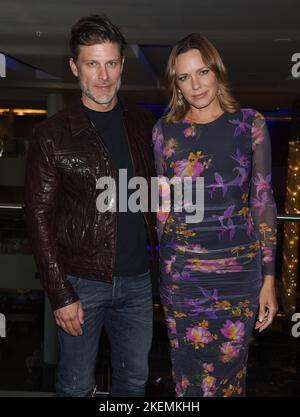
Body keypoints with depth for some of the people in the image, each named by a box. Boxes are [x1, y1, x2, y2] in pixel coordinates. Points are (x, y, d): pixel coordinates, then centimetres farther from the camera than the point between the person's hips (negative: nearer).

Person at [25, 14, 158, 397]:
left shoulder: (143, 124, 4)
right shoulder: (51, 136, -9)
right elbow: (40, 218, -9)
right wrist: (60, 294, -12)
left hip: (137, 279, 4)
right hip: (82, 282, -3)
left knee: (134, 379, 18)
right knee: (76, 384, 11)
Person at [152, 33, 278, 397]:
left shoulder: (250, 124, -2)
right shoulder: (165, 131, 0)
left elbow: (263, 200, 0)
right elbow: (162, 206, 7)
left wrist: (269, 279, -2)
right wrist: (165, 266, 9)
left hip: (238, 269, 0)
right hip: (182, 271, 0)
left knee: (230, 369, 12)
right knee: (190, 372, 11)